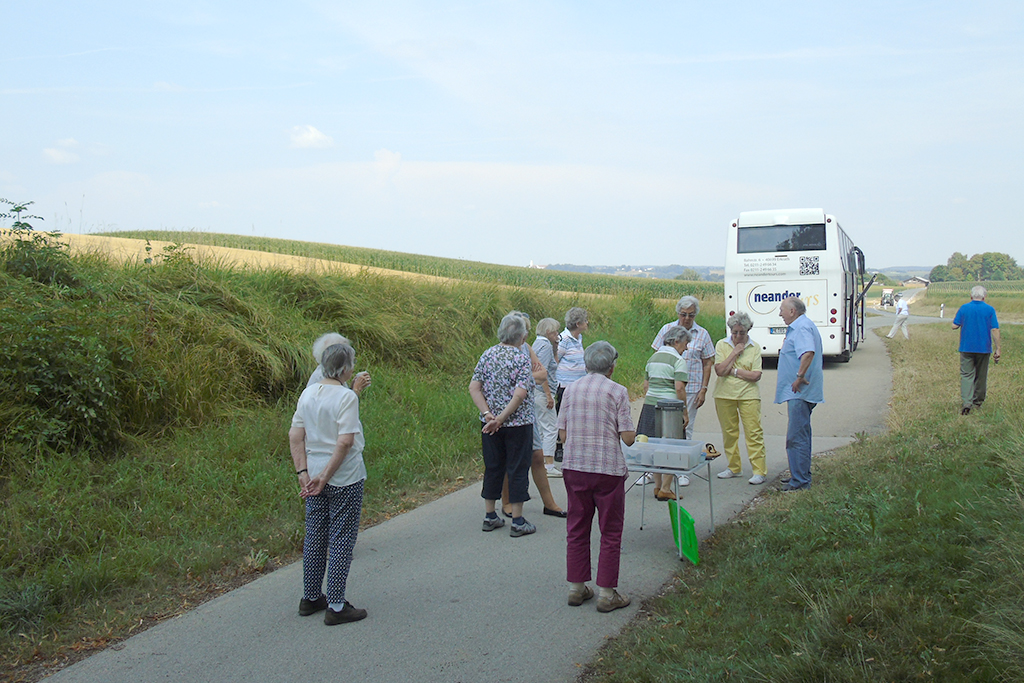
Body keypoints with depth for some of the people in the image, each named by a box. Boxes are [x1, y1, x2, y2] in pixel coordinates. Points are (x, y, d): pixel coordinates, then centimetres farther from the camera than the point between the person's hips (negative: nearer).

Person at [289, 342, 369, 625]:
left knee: (315, 536, 17)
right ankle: (336, 606, 8)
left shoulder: (308, 393, 4)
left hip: (315, 476, 7)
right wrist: (325, 477, -16)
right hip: (345, 479, -7)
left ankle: (310, 598, 28)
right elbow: (345, 442, -21)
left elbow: (295, 436, 2)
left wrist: (303, 472, 0)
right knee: (341, 540, 2)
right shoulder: (346, 396, -15)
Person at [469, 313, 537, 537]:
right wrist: (501, 418, -18)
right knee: (517, 470, 4)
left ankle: (490, 516, 23)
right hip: (518, 423, -5)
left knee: (492, 468, 15)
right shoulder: (522, 358, -12)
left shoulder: (488, 355, 3)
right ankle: (518, 522, 9)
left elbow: (474, 388, -2)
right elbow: (520, 394, -21)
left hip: (490, 424, 5)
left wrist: (488, 414, -8)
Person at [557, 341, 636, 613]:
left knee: (577, 530, 14)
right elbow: (628, 438, -10)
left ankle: (576, 588, 22)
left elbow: (562, 435, 4)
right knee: (610, 534, 7)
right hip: (608, 469, -4)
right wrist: (632, 432, 11)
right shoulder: (617, 391, -8)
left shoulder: (571, 389, 4)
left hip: (574, 468, 4)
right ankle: (606, 593, 11)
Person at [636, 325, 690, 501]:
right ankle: (665, 489, 4)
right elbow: (679, 388, -15)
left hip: (650, 405, 7)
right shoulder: (678, 360, -7)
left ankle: (657, 486, 18)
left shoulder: (653, 357, 14)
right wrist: (684, 413, -10)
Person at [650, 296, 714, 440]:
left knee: (686, 428, 2)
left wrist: (703, 390, 0)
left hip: (691, 388, 0)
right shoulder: (667, 329, 5)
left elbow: (707, 365, 7)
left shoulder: (702, 334, 4)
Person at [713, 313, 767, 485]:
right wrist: (735, 352, -11)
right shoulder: (721, 345, 2)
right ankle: (734, 467, 21)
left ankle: (759, 471, -2)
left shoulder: (755, 348, 2)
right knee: (729, 432, 8)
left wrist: (733, 371, -8)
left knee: (753, 432, -6)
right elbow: (719, 370, -10)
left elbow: (756, 376, -6)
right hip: (724, 394, 2)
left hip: (748, 395, -1)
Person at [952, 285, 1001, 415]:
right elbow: (994, 330, -7)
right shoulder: (990, 310, -4)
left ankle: (966, 403, -18)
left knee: (966, 375, -2)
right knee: (981, 375, 15)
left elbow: (954, 326, -1)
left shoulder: (963, 308, -2)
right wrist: (997, 348, -3)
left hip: (966, 348, 0)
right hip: (984, 348, 0)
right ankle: (978, 401, 26)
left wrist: (956, 315, 18)